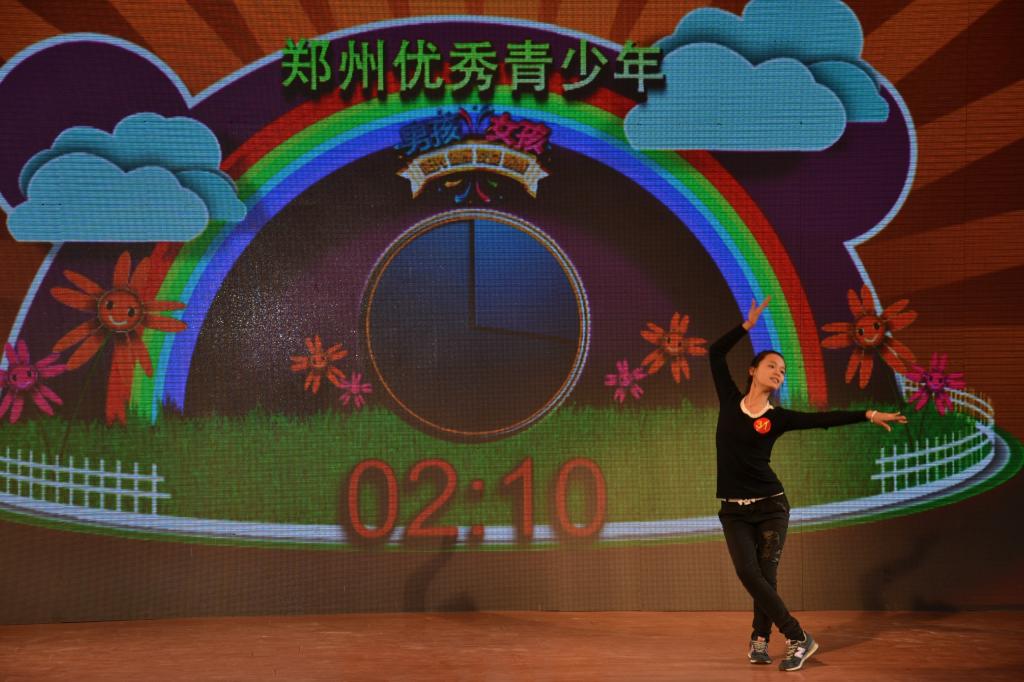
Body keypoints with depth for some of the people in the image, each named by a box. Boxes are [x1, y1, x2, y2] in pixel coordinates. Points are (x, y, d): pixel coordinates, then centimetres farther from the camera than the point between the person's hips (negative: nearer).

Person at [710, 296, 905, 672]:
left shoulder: (777, 417, 2)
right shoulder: (730, 401, 4)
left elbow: (823, 419, -6)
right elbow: (715, 354, 4)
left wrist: (868, 414, -15)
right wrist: (748, 324, 0)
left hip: (770, 505, 0)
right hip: (734, 510, 1)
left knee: (765, 575, -6)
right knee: (749, 573, -12)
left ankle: (759, 639, 12)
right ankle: (798, 638, -3)